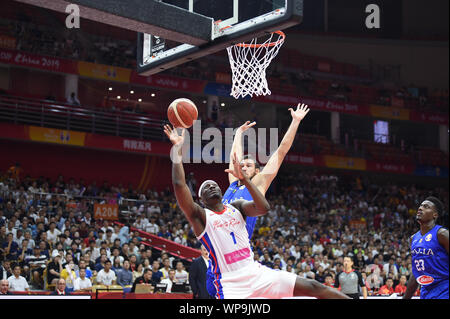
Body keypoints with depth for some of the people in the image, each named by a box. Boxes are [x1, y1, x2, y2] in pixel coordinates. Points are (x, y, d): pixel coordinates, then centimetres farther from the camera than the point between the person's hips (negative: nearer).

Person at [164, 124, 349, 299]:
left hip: (255, 272, 4)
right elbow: (179, 185, -13)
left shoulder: (236, 207, 13)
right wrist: (177, 149, -12)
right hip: (230, 283, -4)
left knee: (312, 287, -1)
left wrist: (243, 178, -10)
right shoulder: (200, 216, 2)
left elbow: (264, 208, -7)